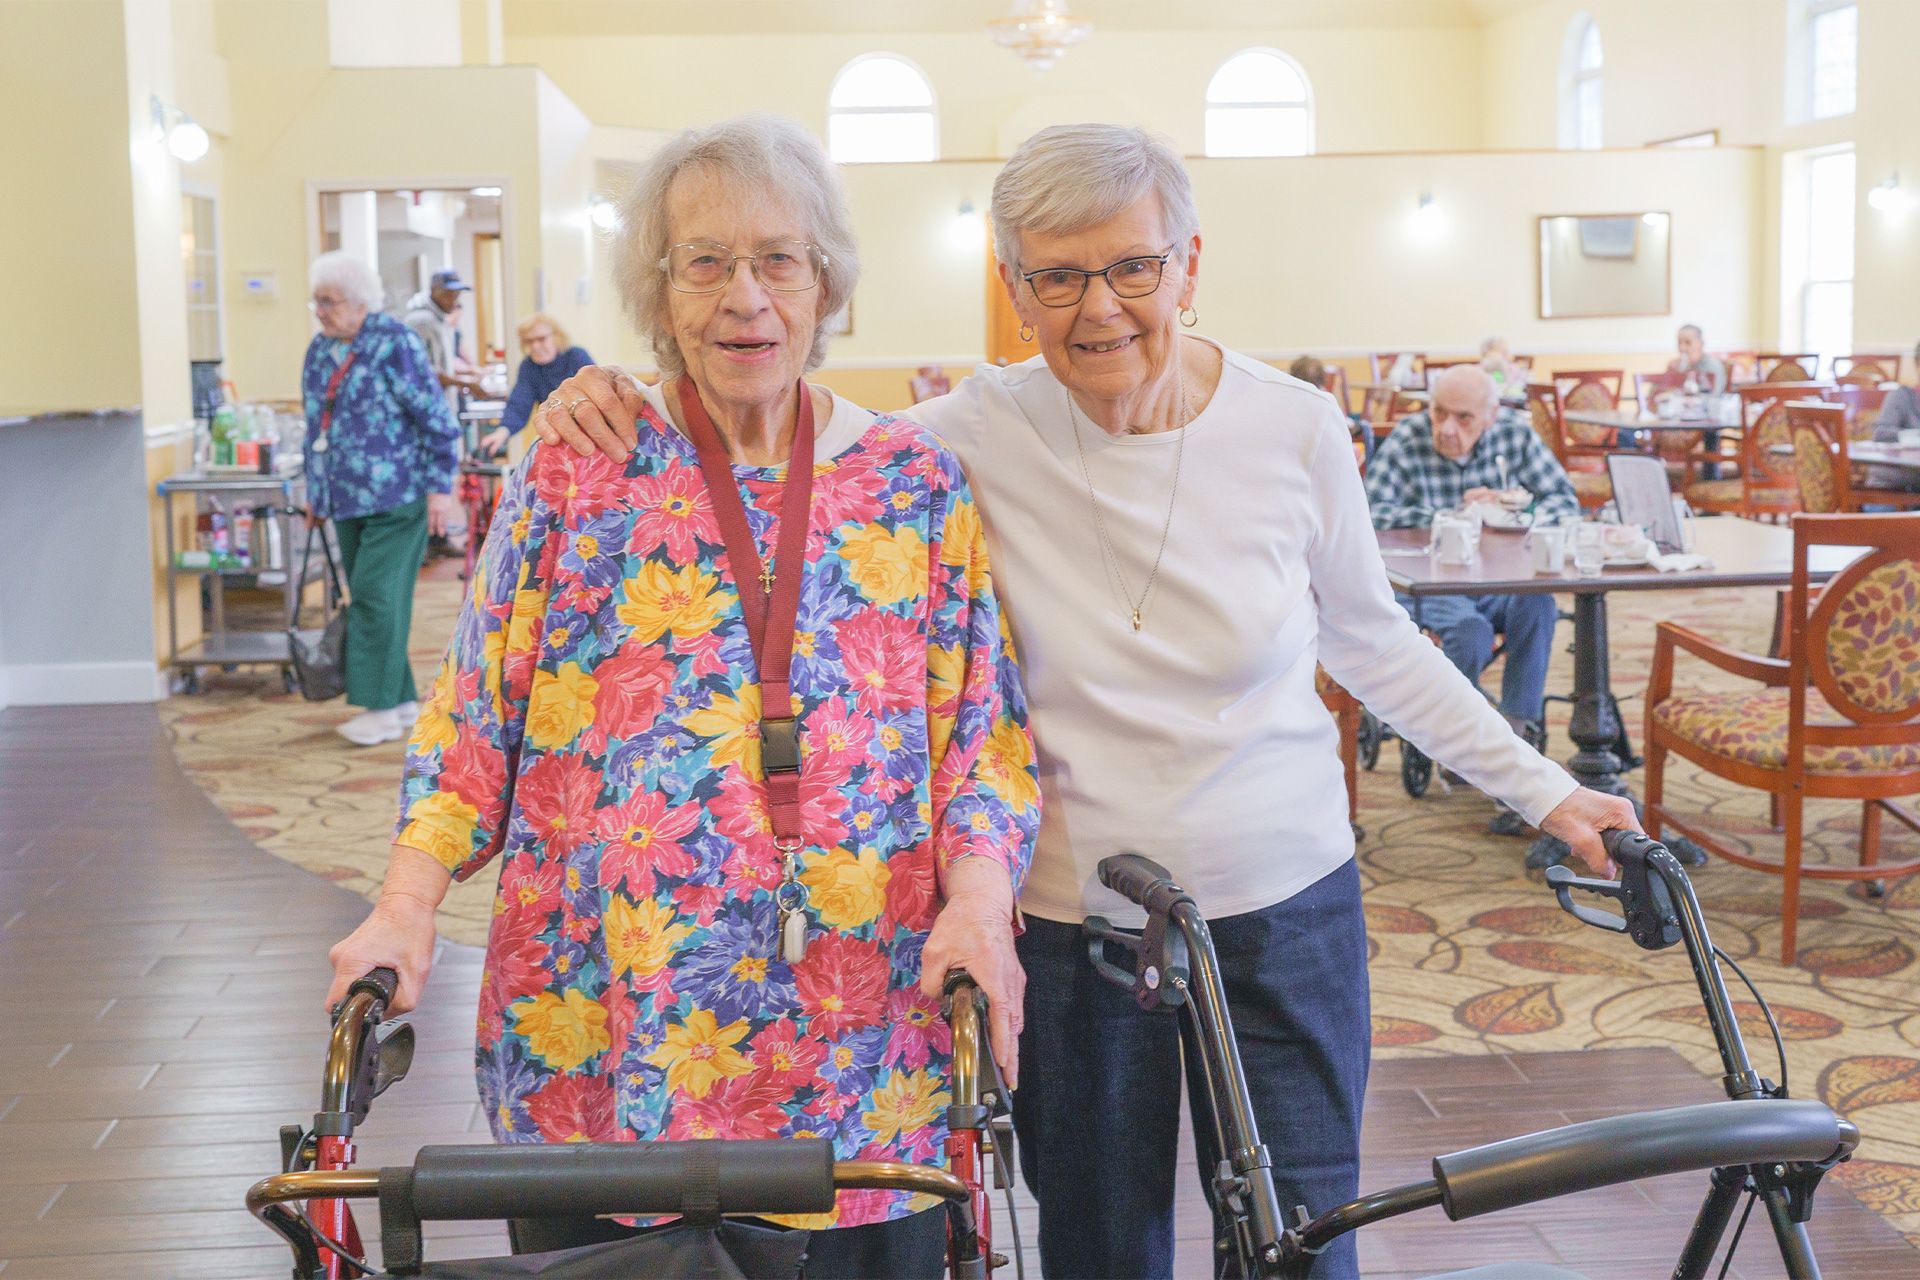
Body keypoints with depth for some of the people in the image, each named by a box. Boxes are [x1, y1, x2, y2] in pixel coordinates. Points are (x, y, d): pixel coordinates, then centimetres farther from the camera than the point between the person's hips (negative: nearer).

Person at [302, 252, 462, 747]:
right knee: (366, 597, 8)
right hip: (346, 498, 7)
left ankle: (381, 706, -6)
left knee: (376, 591, -12)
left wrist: (440, 487, -14)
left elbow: (436, 420, -11)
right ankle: (401, 699, 16)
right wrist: (315, 489, 21)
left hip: (396, 496, -7)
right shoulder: (319, 349, 11)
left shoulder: (394, 343, -10)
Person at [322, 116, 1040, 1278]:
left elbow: (987, 733, 4)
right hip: (603, 1036, 0)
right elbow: (474, 719, 5)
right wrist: (409, 904, -7)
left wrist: (978, 892, -12)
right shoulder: (575, 473, 2)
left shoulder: (920, 484, 4)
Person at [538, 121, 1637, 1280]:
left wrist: (1544, 790, 9)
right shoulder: (981, 436, -10)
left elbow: (1372, 640, 6)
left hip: (1285, 916, 1)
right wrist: (616, 407, -18)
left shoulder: (1294, 426, -7)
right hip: (1072, 925, 0)